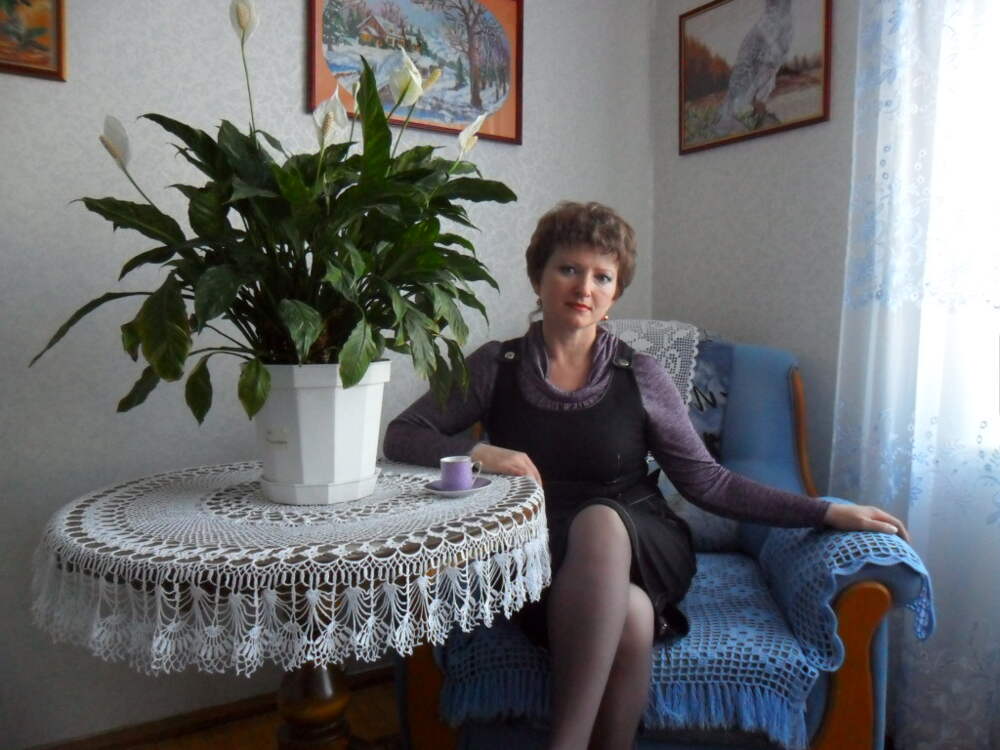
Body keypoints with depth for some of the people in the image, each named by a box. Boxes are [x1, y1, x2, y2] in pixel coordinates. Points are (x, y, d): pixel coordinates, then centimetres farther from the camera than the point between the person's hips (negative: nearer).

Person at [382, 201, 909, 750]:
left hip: (644, 552, 1)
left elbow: (707, 482, 4)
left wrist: (825, 512, 0)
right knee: (630, 616, -35)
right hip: (540, 563, -1)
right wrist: (477, 452, -18)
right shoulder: (495, 367, 2)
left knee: (599, 520, -35)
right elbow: (400, 437, 1)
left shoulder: (639, 376, 1)